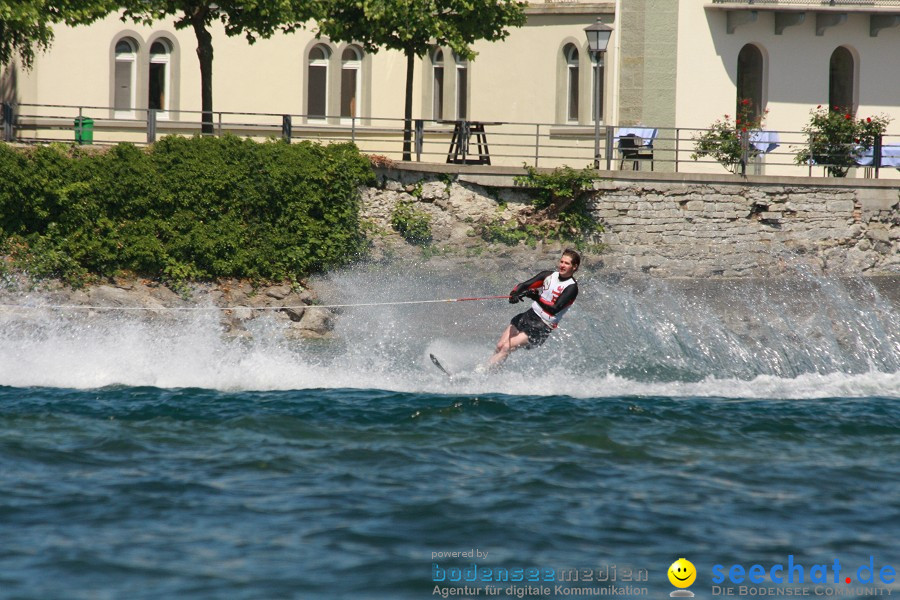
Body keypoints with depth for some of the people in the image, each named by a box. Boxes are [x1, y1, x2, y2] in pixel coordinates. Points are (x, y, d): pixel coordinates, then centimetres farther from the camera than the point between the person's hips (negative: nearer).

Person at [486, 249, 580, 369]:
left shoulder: (572, 287, -12)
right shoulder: (549, 275, 6)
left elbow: (554, 309, -21)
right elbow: (525, 285, -1)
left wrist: (537, 298, -35)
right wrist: (514, 294, -22)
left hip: (543, 326, -6)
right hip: (529, 315, 6)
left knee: (506, 348, -13)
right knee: (499, 346, -2)